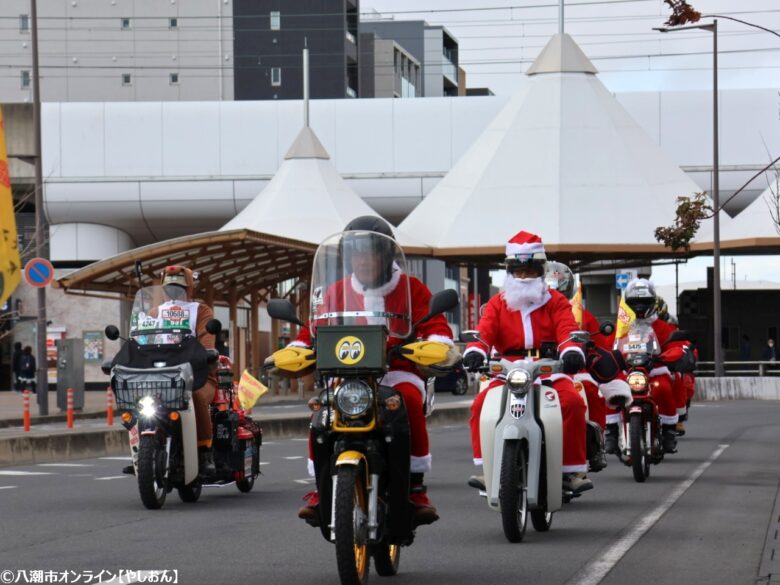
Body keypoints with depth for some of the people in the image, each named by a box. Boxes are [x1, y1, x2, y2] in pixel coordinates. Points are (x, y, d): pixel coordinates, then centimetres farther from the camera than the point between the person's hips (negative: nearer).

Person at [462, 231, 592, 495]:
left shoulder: (556, 302, 13)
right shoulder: (497, 304, 16)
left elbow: (567, 330, -4)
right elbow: (484, 331, -1)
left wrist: (572, 351, -28)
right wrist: (474, 351, -25)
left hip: (549, 371, -1)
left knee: (573, 402, -28)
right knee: (481, 404, -24)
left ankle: (573, 469, -20)